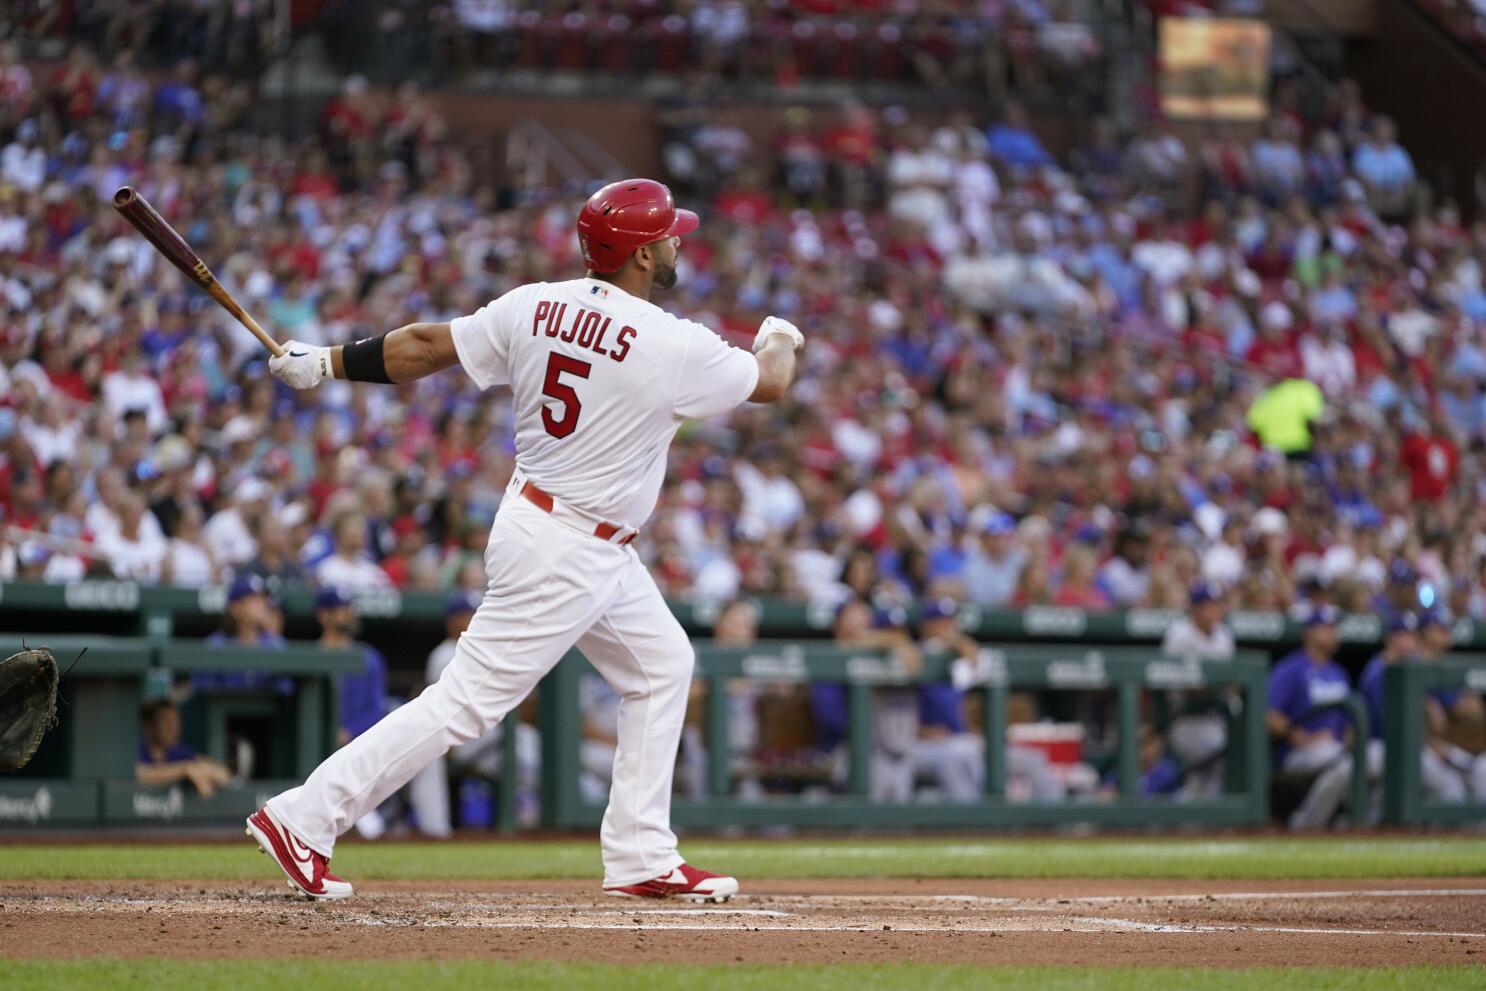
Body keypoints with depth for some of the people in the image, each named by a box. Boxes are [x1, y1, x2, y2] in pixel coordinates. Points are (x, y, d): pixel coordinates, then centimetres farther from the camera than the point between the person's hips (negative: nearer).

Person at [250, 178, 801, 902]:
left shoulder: (536, 308, -2)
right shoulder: (672, 346, -20)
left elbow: (428, 346, -1)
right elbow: (770, 383, -4)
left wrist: (325, 363, 9)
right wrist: (779, 340, 19)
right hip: (567, 553, -9)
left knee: (663, 665, 19)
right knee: (468, 700, -7)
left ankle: (642, 860, 20)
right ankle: (303, 820, -5)